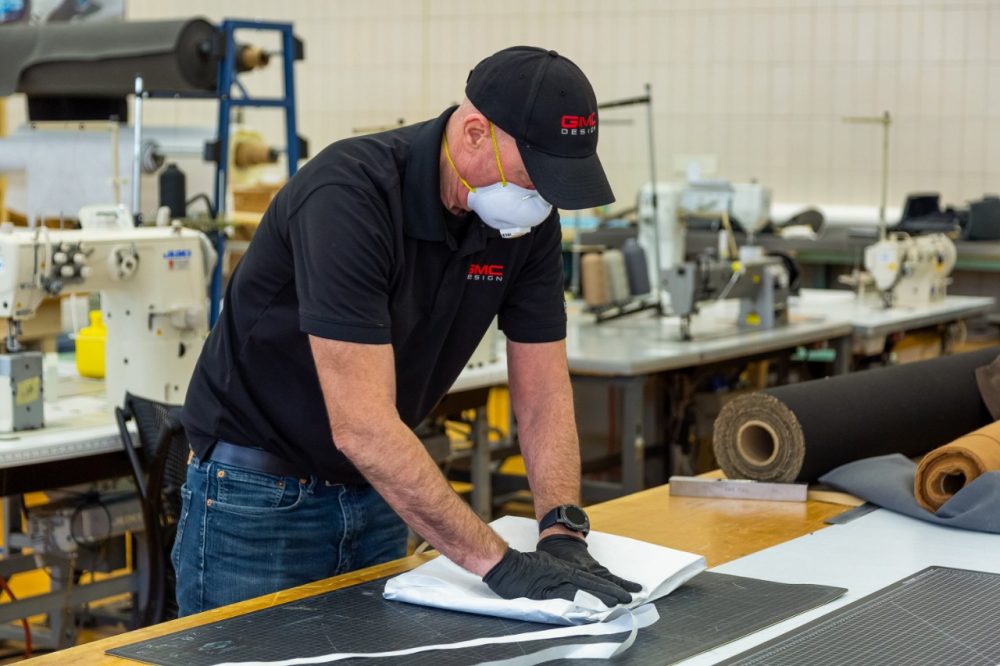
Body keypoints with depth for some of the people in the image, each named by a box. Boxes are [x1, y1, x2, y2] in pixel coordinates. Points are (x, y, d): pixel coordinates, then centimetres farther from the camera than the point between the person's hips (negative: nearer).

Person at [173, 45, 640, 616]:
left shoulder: (530, 221, -8)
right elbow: (361, 425, -34)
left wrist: (563, 532, -21)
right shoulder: (348, 195, -29)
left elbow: (543, 395, -5)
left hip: (377, 489, 6)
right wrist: (499, 563, -35)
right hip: (257, 492, -6)